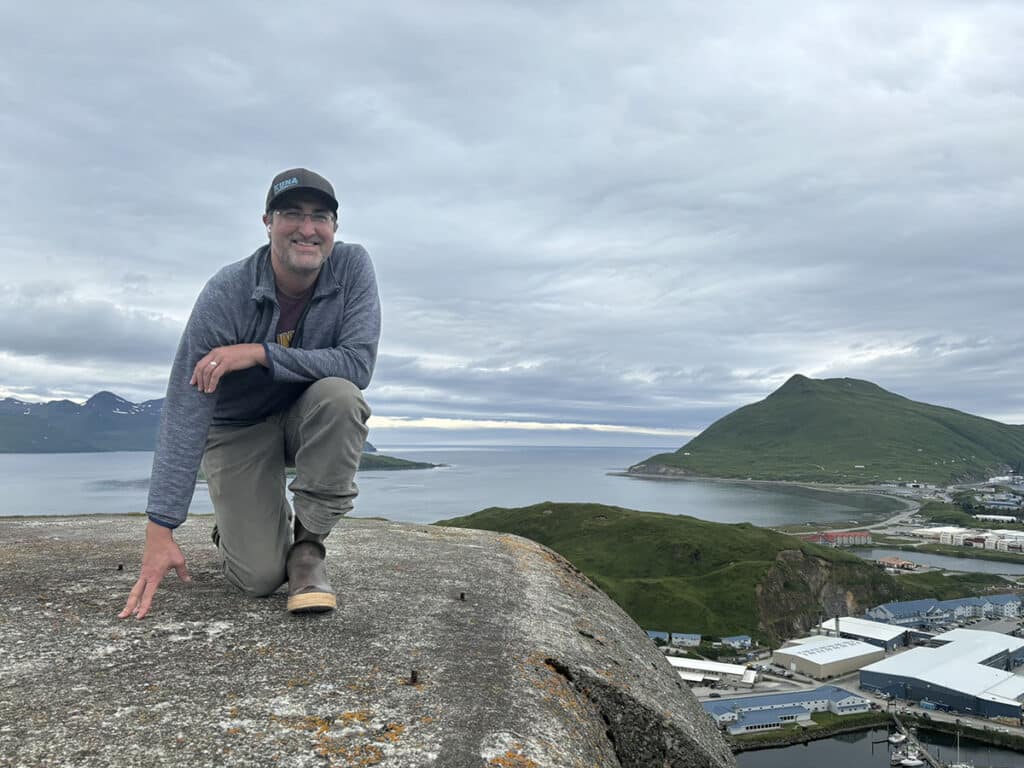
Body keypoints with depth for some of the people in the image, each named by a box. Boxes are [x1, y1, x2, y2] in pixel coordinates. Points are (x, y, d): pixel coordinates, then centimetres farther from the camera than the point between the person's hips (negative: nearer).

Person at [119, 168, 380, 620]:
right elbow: (184, 413, -25)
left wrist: (260, 353, -34)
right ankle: (234, 527, 24)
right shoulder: (227, 293, -23)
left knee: (338, 395, -34)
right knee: (259, 577, -15)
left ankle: (307, 544, -15)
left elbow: (359, 363, -26)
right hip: (239, 428, -2)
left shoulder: (352, 267, -17)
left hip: (309, 418, 2)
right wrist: (160, 530, -28)